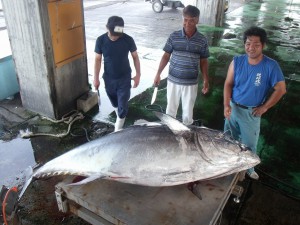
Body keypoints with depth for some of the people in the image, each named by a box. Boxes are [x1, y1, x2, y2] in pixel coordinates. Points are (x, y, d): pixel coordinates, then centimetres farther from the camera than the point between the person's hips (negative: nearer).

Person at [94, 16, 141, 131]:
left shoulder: (128, 39, -16)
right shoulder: (101, 40, -14)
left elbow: (135, 57, -3)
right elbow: (98, 59, -4)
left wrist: (138, 74, -4)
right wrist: (96, 78, -2)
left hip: (124, 78, -2)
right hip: (109, 78, 2)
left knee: (123, 105, 0)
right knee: (115, 103, 20)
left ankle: (118, 130, 17)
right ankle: (119, 117, 48)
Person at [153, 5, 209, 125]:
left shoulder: (202, 40, -6)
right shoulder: (174, 36, -7)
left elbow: (203, 61, 2)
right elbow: (166, 56, 1)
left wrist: (206, 80, -2)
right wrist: (158, 74, -2)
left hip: (191, 82, 0)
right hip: (173, 80, 0)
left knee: (188, 110, 14)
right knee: (171, 107, 16)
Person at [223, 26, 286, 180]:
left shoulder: (271, 66, -17)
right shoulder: (237, 61, -10)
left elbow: (280, 89, -10)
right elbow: (228, 83, -5)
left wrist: (264, 107, -9)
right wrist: (226, 105, -15)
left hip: (252, 112, -2)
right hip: (233, 108, 3)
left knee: (249, 143, 13)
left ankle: (248, 168, 38)